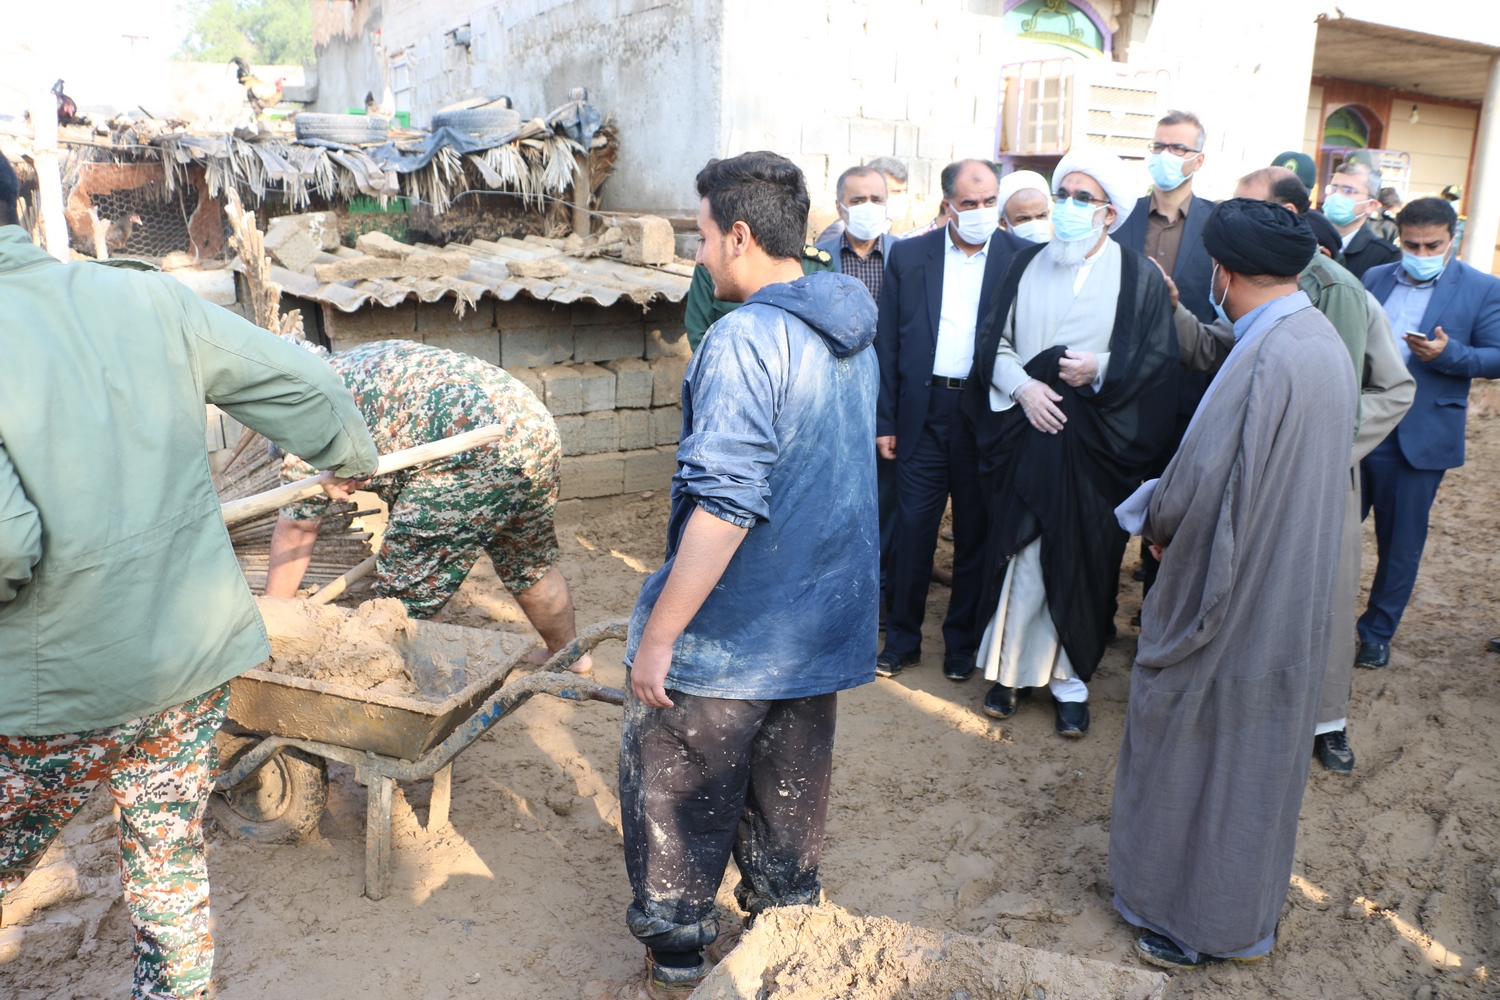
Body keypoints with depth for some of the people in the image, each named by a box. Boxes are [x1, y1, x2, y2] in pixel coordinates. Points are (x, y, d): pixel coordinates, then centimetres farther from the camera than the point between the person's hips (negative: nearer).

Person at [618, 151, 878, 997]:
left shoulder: (746, 339, -22)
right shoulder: (854, 331, 7)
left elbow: (726, 505, -28)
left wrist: (658, 633, -22)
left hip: (732, 637, -8)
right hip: (824, 627, 8)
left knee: (676, 793, 13)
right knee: (789, 792, 22)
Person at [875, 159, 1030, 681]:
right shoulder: (908, 256, 5)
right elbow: (888, 343, 5)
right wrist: (884, 420, 2)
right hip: (923, 411, 1)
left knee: (976, 533, 9)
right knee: (912, 527, 3)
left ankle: (962, 641, 25)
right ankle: (902, 638, 19)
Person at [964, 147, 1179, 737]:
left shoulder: (1139, 277, 3)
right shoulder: (1028, 265, 10)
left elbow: (1158, 359, -1)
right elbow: (995, 342, 8)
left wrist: (1102, 369, -17)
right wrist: (1021, 386, -9)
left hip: (1095, 441, -2)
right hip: (1027, 432, 2)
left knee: (1082, 556, 3)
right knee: (1019, 549, 3)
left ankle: (1070, 677, 16)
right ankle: (1011, 666, 17)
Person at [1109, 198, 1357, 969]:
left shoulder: (1265, 360, -27)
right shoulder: (1324, 340, 4)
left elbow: (1200, 489, -27)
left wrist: (1155, 523, -7)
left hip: (1235, 598, -10)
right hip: (1293, 593, 10)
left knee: (1208, 747, 8)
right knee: (1258, 747, 22)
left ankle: (1207, 921, 26)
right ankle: (1244, 899, 42)